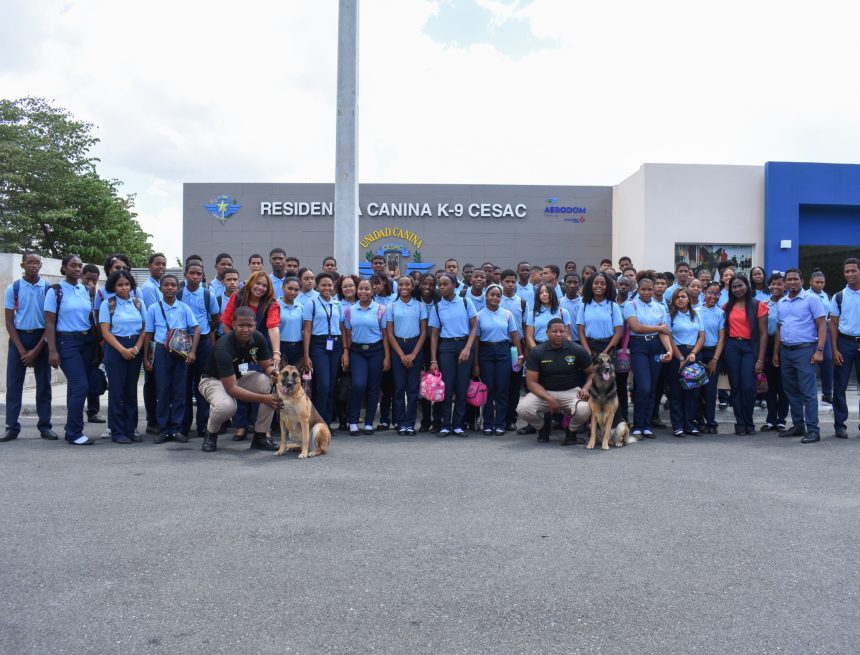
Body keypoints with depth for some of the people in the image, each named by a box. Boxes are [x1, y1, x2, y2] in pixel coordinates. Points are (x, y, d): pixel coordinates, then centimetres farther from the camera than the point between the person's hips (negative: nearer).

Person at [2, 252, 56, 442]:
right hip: (18, 337, 0)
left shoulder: (48, 288, -2)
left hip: (41, 338, 0)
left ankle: (45, 426, 9)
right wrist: (22, 350, -7)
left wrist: (37, 350, -8)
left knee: (44, 385, 3)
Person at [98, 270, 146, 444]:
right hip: (115, 349, -3)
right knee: (116, 391, -1)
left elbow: (145, 328, 7)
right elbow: (105, 332, -5)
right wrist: (123, 350, -13)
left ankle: (131, 429, 14)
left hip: (135, 349, 3)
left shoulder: (138, 303, 7)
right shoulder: (107, 305, 0)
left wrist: (136, 348, -7)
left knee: (131, 390, 7)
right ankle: (117, 432, 5)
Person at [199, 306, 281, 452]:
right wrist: (263, 399, -35)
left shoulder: (258, 338, -15)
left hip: (240, 377, 6)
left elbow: (267, 366, -5)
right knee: (227, 406, -38)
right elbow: (231, 388, -34)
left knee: (271, 383, -21)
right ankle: (211, 433, -2)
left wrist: (274, 372, -31)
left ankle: (260, 436, -8)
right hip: (214, 380, -6)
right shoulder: (223, 347, -33)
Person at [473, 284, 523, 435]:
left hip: (503, 352, 1)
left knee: (502, 389, 0)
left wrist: (520, 355, -2)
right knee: (488, 389, 2)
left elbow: (514, 335, 6)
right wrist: (476, 363, 0)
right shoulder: (479, 316, 2)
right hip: (486, 352, 0)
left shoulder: (507, 314, 5)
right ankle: (488, 424, 11)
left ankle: (500, 424, 8)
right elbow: (476, 339, 3)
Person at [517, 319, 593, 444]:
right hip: (544, 392, 0)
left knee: (584, 409, -33)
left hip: (571, 391, 0)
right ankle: (543, 427, 9)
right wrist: (550, 399, -22)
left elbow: (592, 373, 4)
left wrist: (585, 388, -17)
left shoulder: (577, 350, -6)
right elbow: (531, 382, -9)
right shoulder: (536, 352, -8)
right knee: (523, 408, -27)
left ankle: (572, 431, 5)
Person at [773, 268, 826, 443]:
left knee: (808, 391, -7)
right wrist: (776, 353, 14)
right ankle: (798, 426, 21)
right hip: (785, 350, 6)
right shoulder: (781, 303, 14)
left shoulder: (811, 299, -3)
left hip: (804, 350, -6)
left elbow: (821, 325, -6)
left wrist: (819, 350, -15)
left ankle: (813, 430, -3)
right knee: (791, 391, 11)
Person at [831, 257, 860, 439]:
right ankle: (840, 424, 11)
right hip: (845, 342, 1)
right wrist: (834, 350, -4)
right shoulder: (839, 297, 4)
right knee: (840, 386, 3)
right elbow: (833, 325, 4)